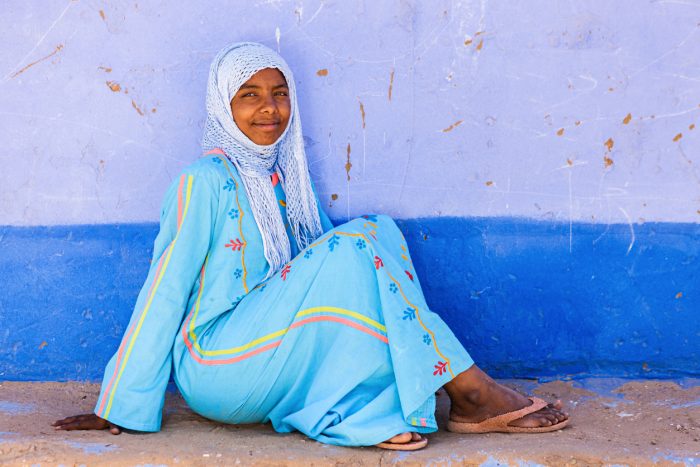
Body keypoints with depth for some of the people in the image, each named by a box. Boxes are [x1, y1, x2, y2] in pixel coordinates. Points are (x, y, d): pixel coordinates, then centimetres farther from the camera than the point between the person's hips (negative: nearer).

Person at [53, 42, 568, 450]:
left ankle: (367, 410, -23)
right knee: (352, 248, -22)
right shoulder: (206, 181, -9)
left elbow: (323, 280, 20)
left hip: (273, 360, 7)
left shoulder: (287, 178, 13)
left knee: (378, 231, -9)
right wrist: (117, 409, -8)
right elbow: (162, 294, -9)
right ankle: (469, 393, -22)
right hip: (214, 372, -7)